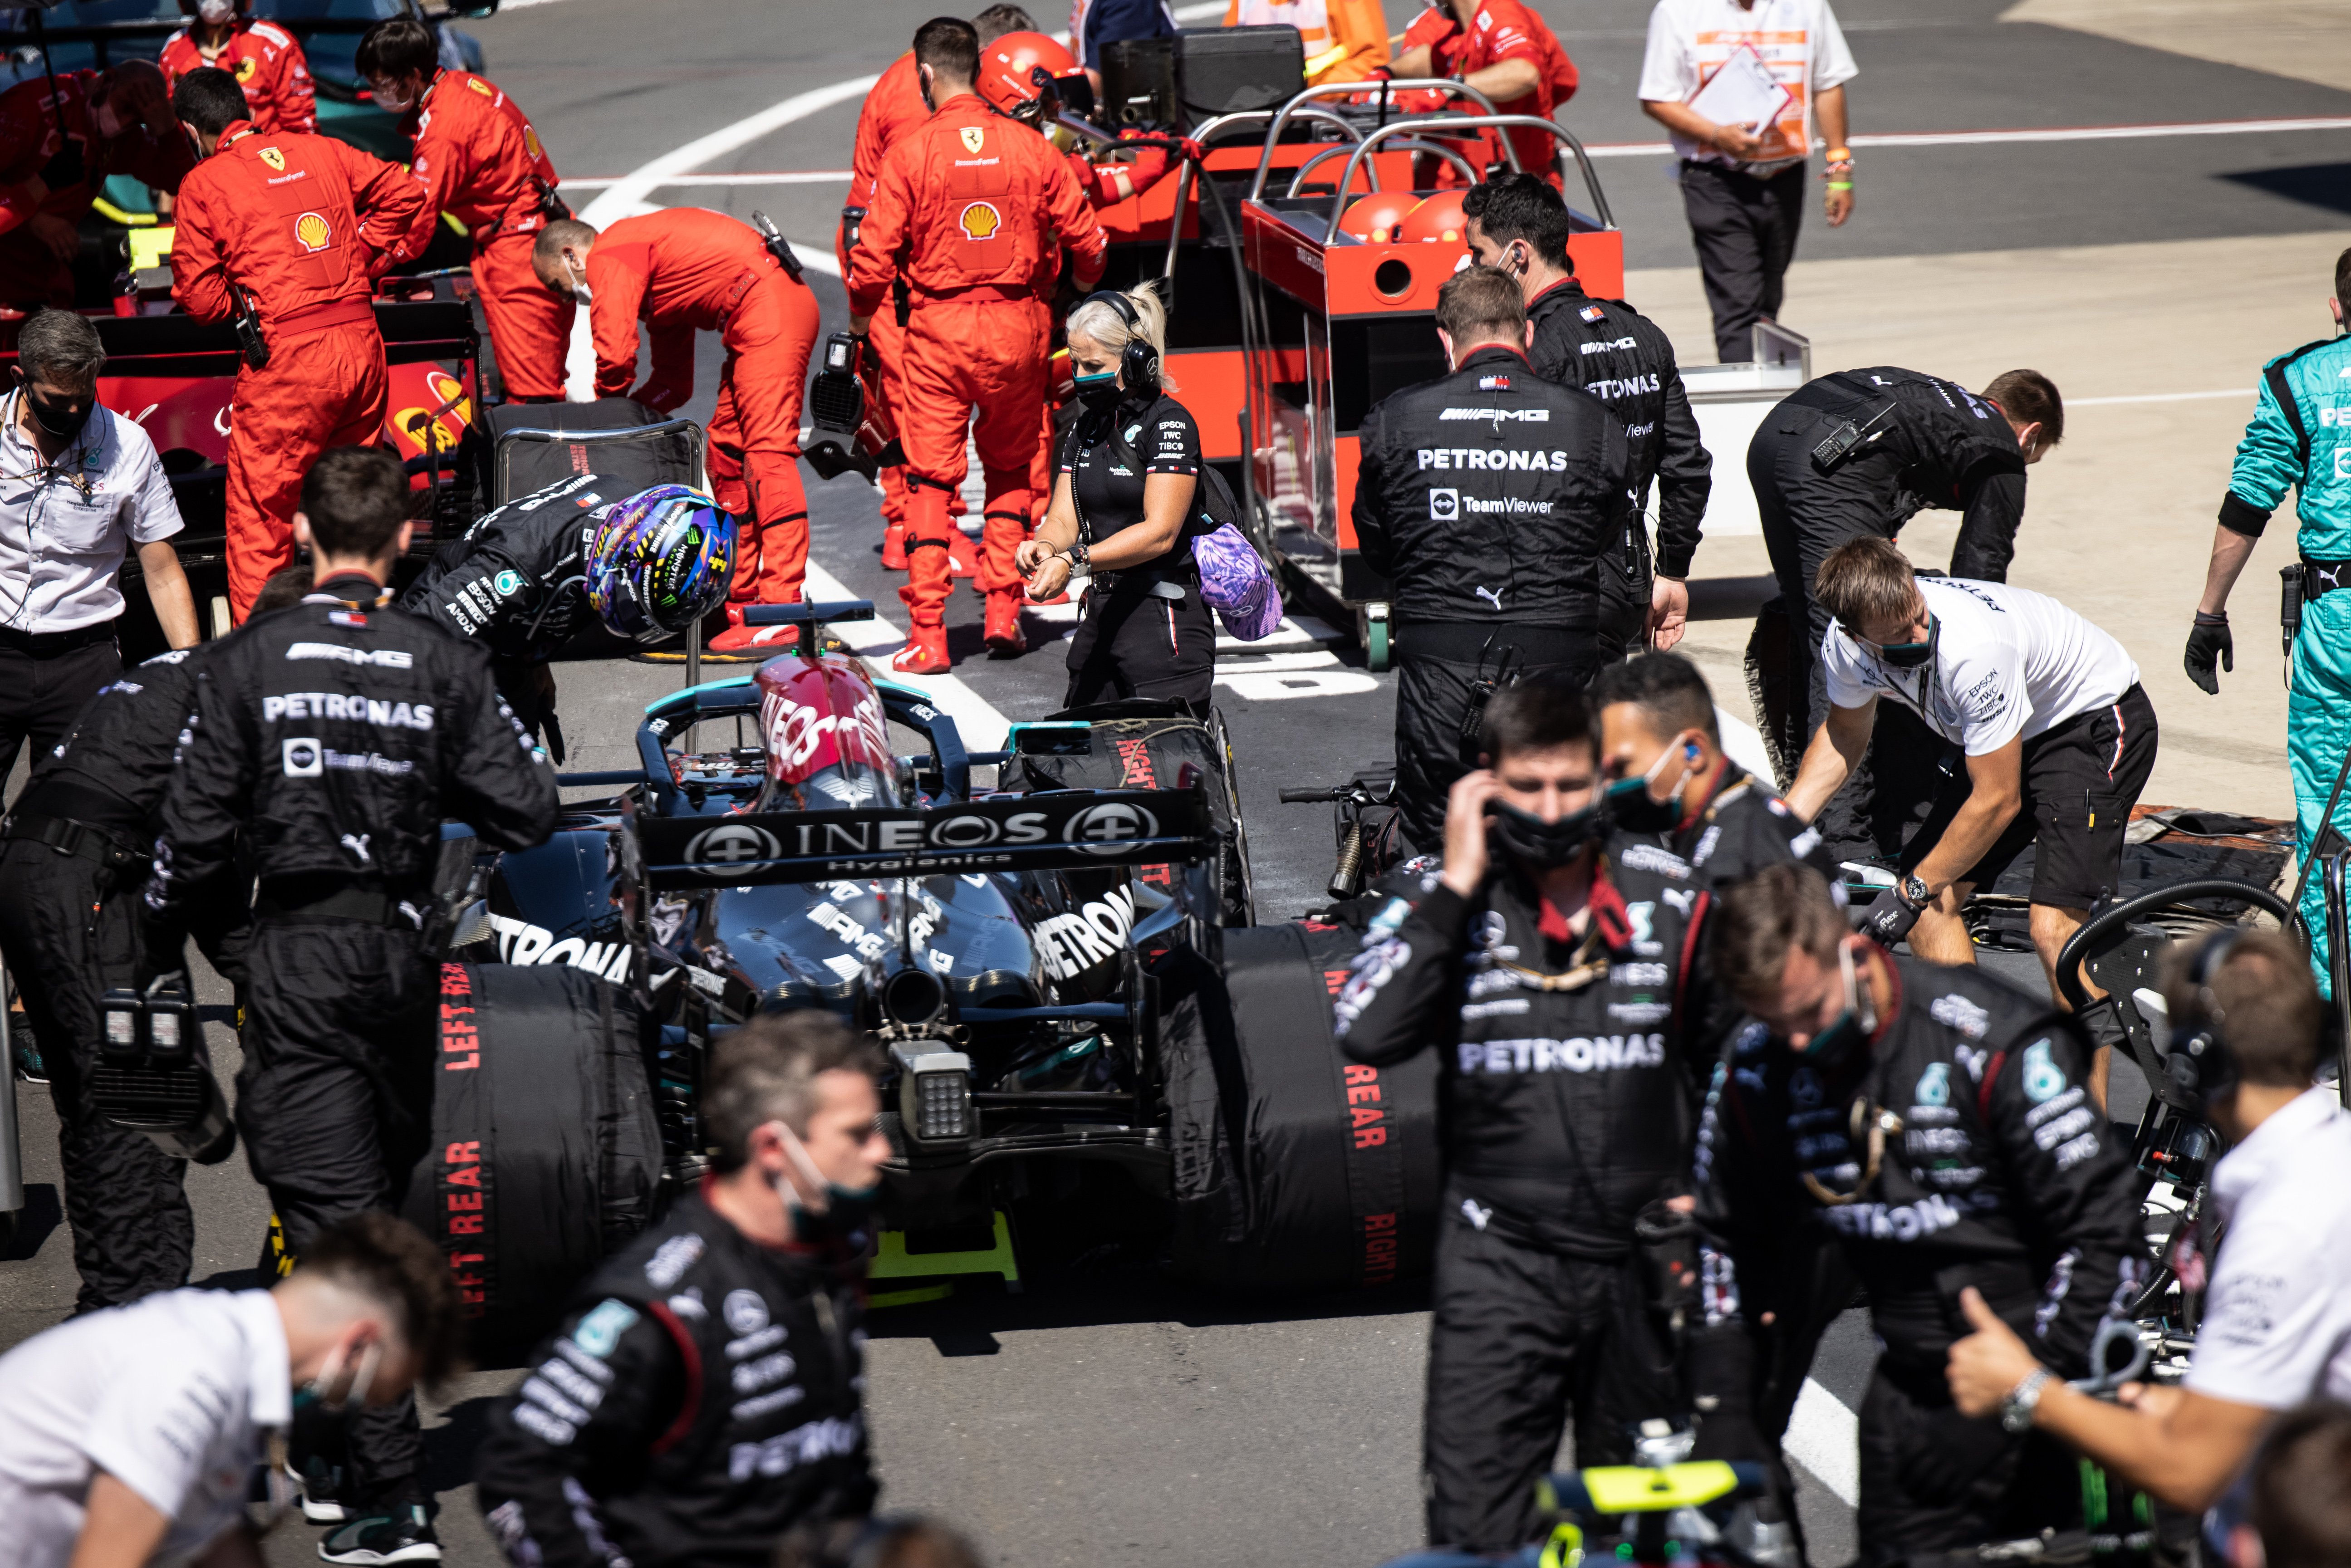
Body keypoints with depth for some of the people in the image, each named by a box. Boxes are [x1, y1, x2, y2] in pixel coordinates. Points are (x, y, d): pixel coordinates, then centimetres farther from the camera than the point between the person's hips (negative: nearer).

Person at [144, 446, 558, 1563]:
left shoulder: (250, 664, -7)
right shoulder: (445, 665, -3)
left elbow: (197, 824, -5)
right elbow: (529, 814, -3)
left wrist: (159, 933, 12)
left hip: (299, 955, -3)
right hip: (404, 952, 3)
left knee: (334, 1217, -5)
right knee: (378, 1199, 19)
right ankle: (336, 1453, 32)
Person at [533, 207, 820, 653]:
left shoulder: (610, 258, -4)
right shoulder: (648, 264, 27)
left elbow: (616, 355, -14)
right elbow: (674, 383, 29)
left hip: (768, 309, -11)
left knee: (768, 452, -16)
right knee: (726, 453, 14)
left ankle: (781, 610, -23)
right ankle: (743, 600, 17)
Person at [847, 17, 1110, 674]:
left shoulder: (910, 155, -7)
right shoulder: (1031, 149, 0)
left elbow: (874, 254, -9)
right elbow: (1086, 240, 5)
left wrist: (860, 316, 11)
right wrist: (1085, 285, 29)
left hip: (939, 327, -2)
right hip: (1017, 326, 2)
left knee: (932, 478, 3)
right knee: (1011, 470, 20)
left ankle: (927, 636, -3)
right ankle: (1004, 613, 14)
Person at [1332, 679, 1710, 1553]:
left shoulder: (1667, 895, 2)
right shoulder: (1443, 907, -3)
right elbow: (1367, 1035, -20)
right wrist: (1457, 889, -17)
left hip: (1645, 1256, 2)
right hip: (1501, 1259, -2)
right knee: (1474, 1534, -8)